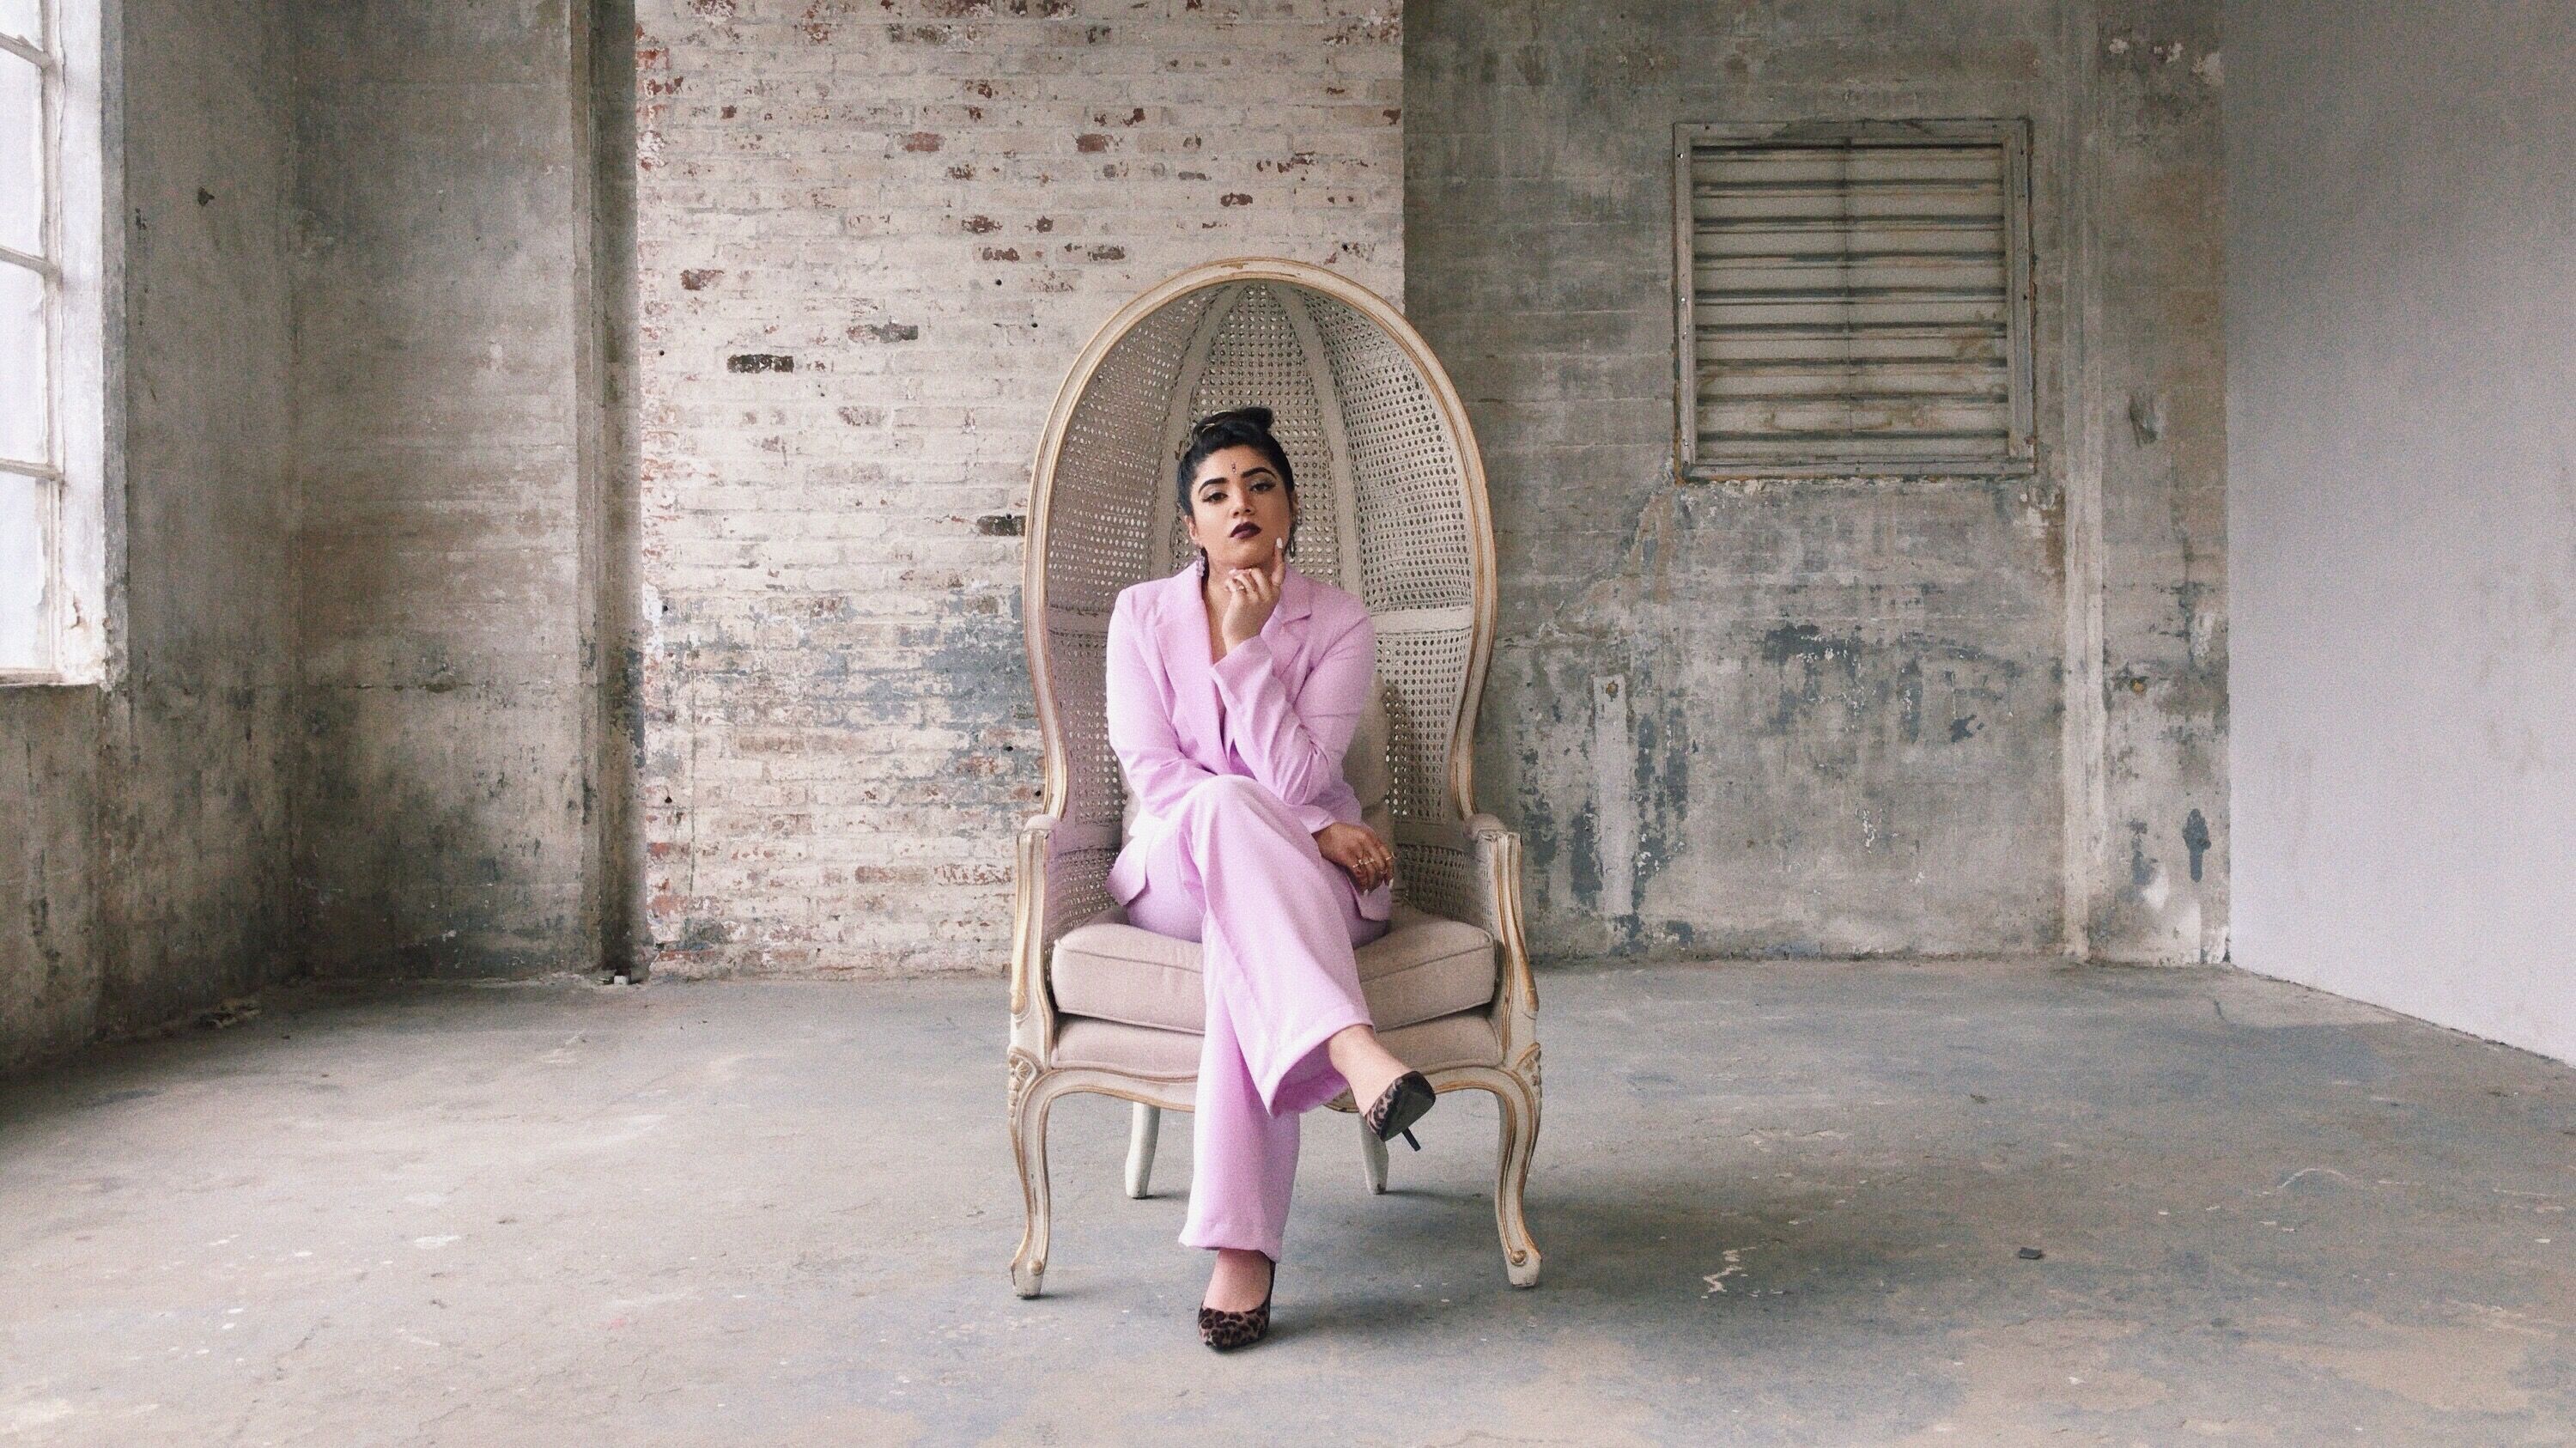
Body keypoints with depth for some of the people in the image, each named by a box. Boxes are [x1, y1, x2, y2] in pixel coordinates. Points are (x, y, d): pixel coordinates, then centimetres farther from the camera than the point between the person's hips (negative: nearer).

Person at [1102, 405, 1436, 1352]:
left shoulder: (1339, 625, -1)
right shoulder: (1143, 614, 3)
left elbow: (1296, 779, -13)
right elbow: (1151, 773, -8)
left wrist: (1247, 642, -16)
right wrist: (1298, 834, -18)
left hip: (1307, 880, 0)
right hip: (1172, 874, 0)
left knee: (1248, 930, -38)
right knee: (1228, 807, -37)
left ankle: (1241, 1247, -42)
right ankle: (1353, 1050, -53)